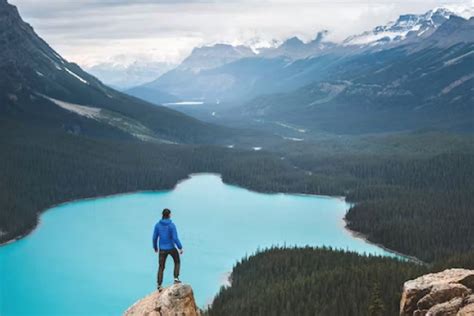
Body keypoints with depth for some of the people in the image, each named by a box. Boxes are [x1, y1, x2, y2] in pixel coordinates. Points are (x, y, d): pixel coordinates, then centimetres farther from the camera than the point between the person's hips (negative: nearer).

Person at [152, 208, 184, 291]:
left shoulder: (157, 225, -5)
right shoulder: (172, 225, -16)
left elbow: (154, 237, 1)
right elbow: (175, 238, -19)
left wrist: (155, 247, 17)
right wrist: (180, 247, -8)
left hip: (162, 249, 3)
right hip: (171, 248, -3)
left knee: (161, 267, 10)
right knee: (177, 262, 24)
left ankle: (159, 285, 3)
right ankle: (176, 278, 15)